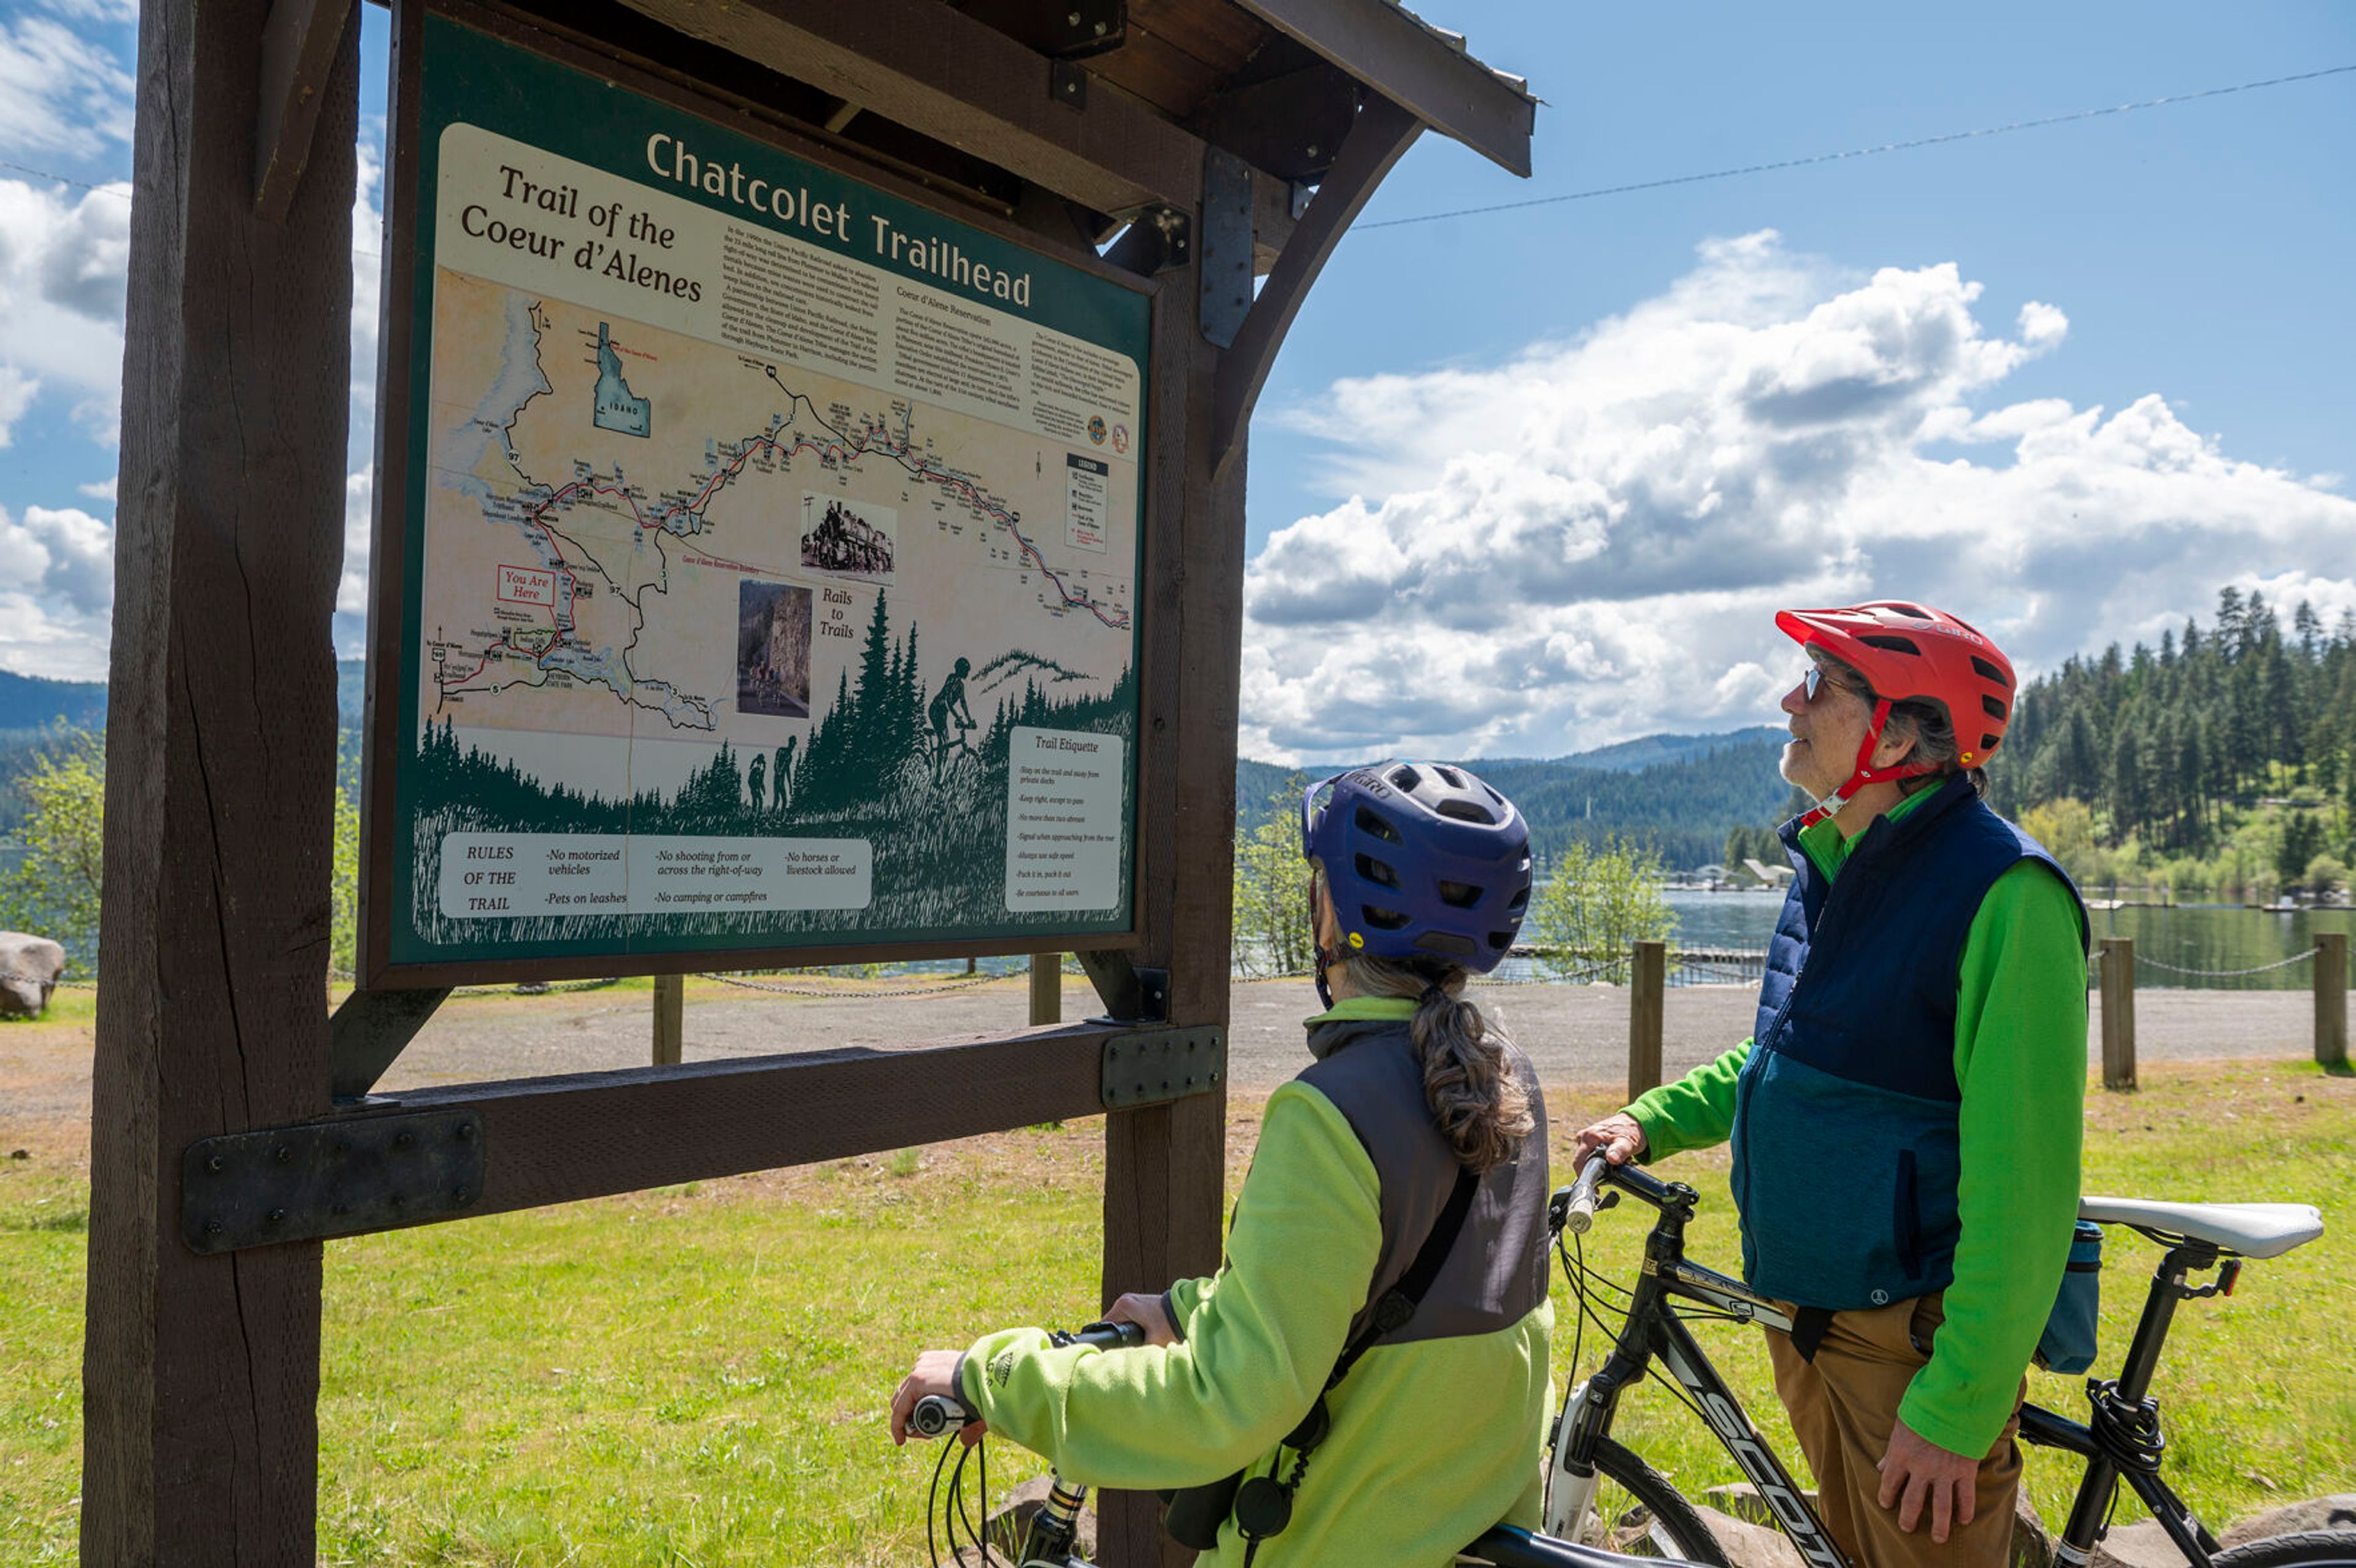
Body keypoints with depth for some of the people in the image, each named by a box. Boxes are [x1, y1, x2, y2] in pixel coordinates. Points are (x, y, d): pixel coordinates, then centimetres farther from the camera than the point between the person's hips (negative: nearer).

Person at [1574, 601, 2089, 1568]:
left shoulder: (2004, 893, -20)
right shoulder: (1828, 864, 7)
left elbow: (2024, 1186, -22)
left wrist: (1959, 1409, -22)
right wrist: (1653, 1121, 8)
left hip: (1917, 1337, -8)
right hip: (1803, 1322, 8)